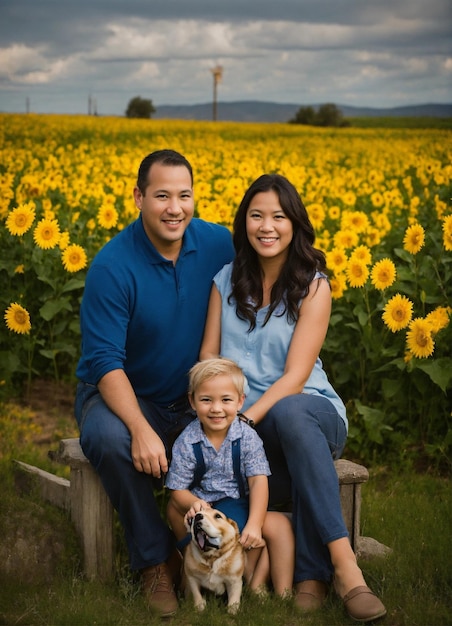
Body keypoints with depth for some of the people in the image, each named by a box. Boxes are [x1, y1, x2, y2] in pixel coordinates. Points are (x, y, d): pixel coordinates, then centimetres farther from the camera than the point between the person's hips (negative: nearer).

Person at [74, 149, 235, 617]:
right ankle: (154, 561, -16)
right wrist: (141, 429, -36)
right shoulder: (113, 266, -19)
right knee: (109, 439, -36)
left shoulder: (219, 244, -6)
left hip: (195, 400, 4)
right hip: (122, 395, -3)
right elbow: (104, 361, -22)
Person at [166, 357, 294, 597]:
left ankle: (283, 594, -21)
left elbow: (258, 481, -13)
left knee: (279, 524, -23)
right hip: (202, 508, 0)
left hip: (239, 507, 0)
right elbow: (178, 490, -8)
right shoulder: (186, 442, -10)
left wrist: (254, 525, -25)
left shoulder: (247, 436, -7)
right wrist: (194, 503, -33)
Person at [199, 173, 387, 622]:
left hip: (309, 410, -1)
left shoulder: (313, 285, -5)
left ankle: (341, 560, -40)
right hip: (243, 421, 2)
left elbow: (294, 377, -13)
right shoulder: (225, 280, 6)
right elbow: (208, 357, 5)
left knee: (288, 413, -41)